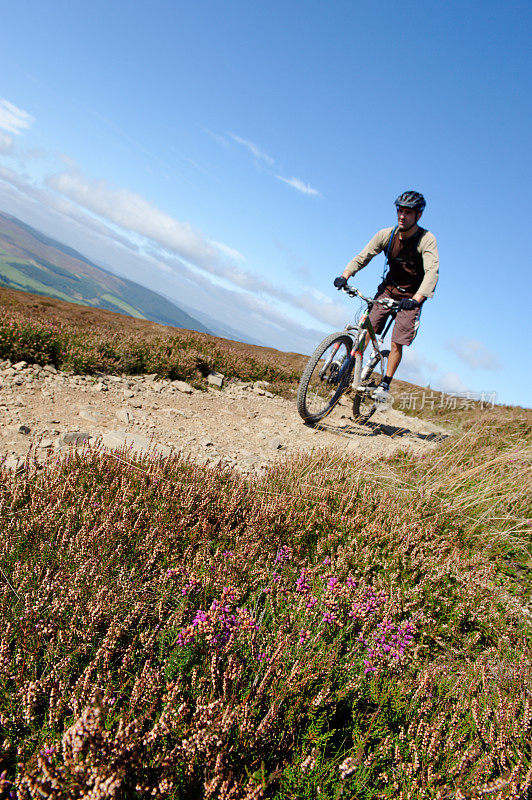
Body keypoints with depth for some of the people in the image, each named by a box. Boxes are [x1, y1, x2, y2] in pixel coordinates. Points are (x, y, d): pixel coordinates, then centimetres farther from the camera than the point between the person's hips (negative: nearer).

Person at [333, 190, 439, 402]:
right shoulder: (387, 235, -10)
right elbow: (363, 256, -15)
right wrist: (345, 275, -33)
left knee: (397, 344, -5)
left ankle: (385, 384, 11)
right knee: (367, 328, -10)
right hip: (388, 288, 3)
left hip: (412, 296, -3)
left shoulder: (427, 240, -21)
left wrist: (416, 299, -47)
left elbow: (432, 272, -31)